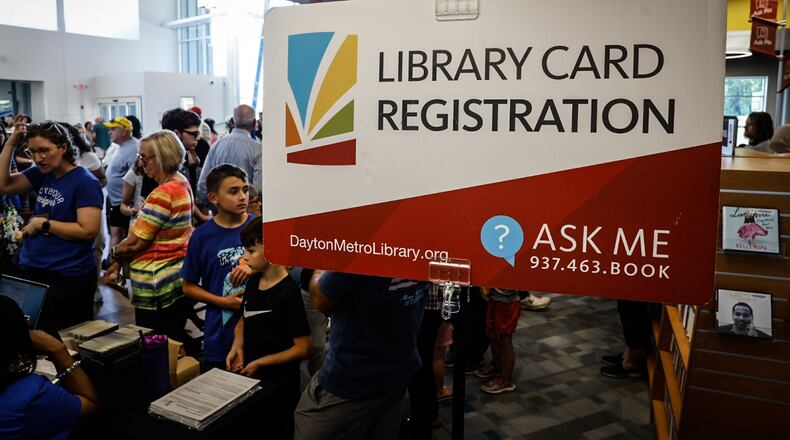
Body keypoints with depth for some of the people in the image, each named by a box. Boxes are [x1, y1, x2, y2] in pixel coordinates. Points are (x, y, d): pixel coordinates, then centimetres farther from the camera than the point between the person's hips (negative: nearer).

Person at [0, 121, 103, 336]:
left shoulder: (85, 182, -15)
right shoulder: (42, 174, 7)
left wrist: (43, 223, -14)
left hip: (68, 278, -7)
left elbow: (89, 230, -21)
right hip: (32, 271, 7)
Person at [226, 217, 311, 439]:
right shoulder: (253, 282, 1)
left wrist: (260, 363, -16)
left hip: (278, 386, -7)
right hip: (249, 377, 7)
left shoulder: (288, 294, -23)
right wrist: (237, 347, -2)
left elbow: (303, 348, -20)